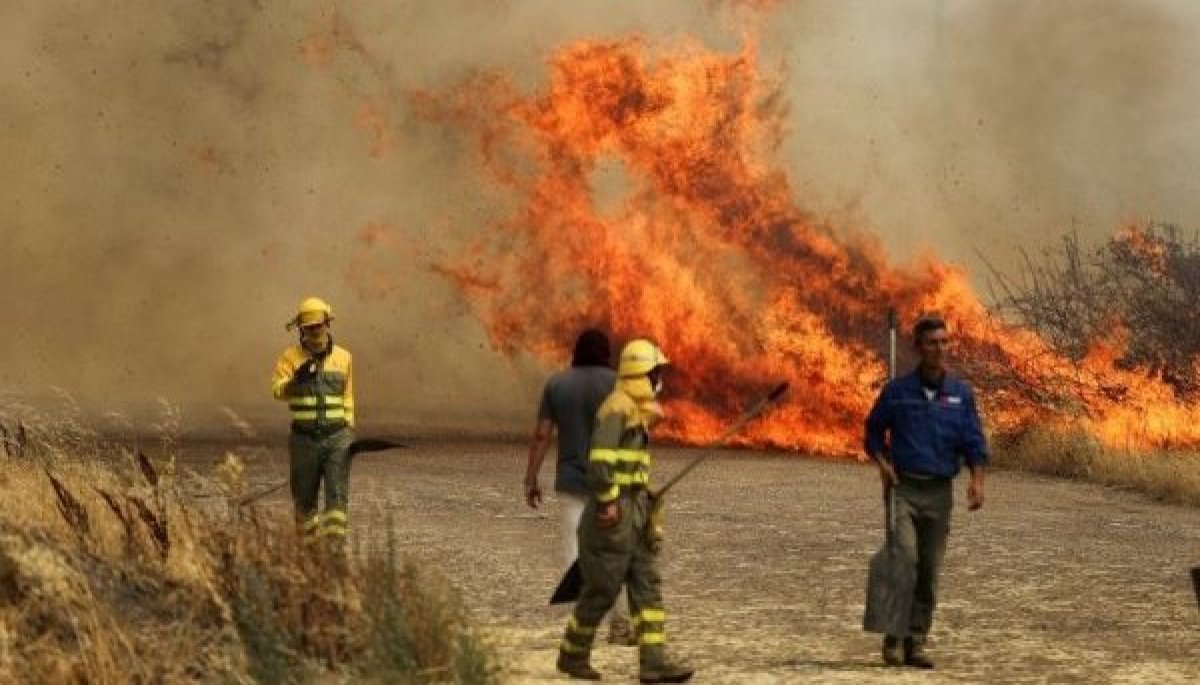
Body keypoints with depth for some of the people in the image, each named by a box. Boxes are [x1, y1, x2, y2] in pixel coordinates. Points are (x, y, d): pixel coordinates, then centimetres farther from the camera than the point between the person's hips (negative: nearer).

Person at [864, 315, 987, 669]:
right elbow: (873, 431, 10)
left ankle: (916, 642, 11)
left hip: (939, 492, 2)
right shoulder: (897, 391, 0)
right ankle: (894, 637, -6)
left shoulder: (961, 393, 4)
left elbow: (974, 442, 3)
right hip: (903, 488, -2)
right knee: (904, 558, -17)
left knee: (930, 570, 3)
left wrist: (977, 480, -12)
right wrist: (882, 463, -7)